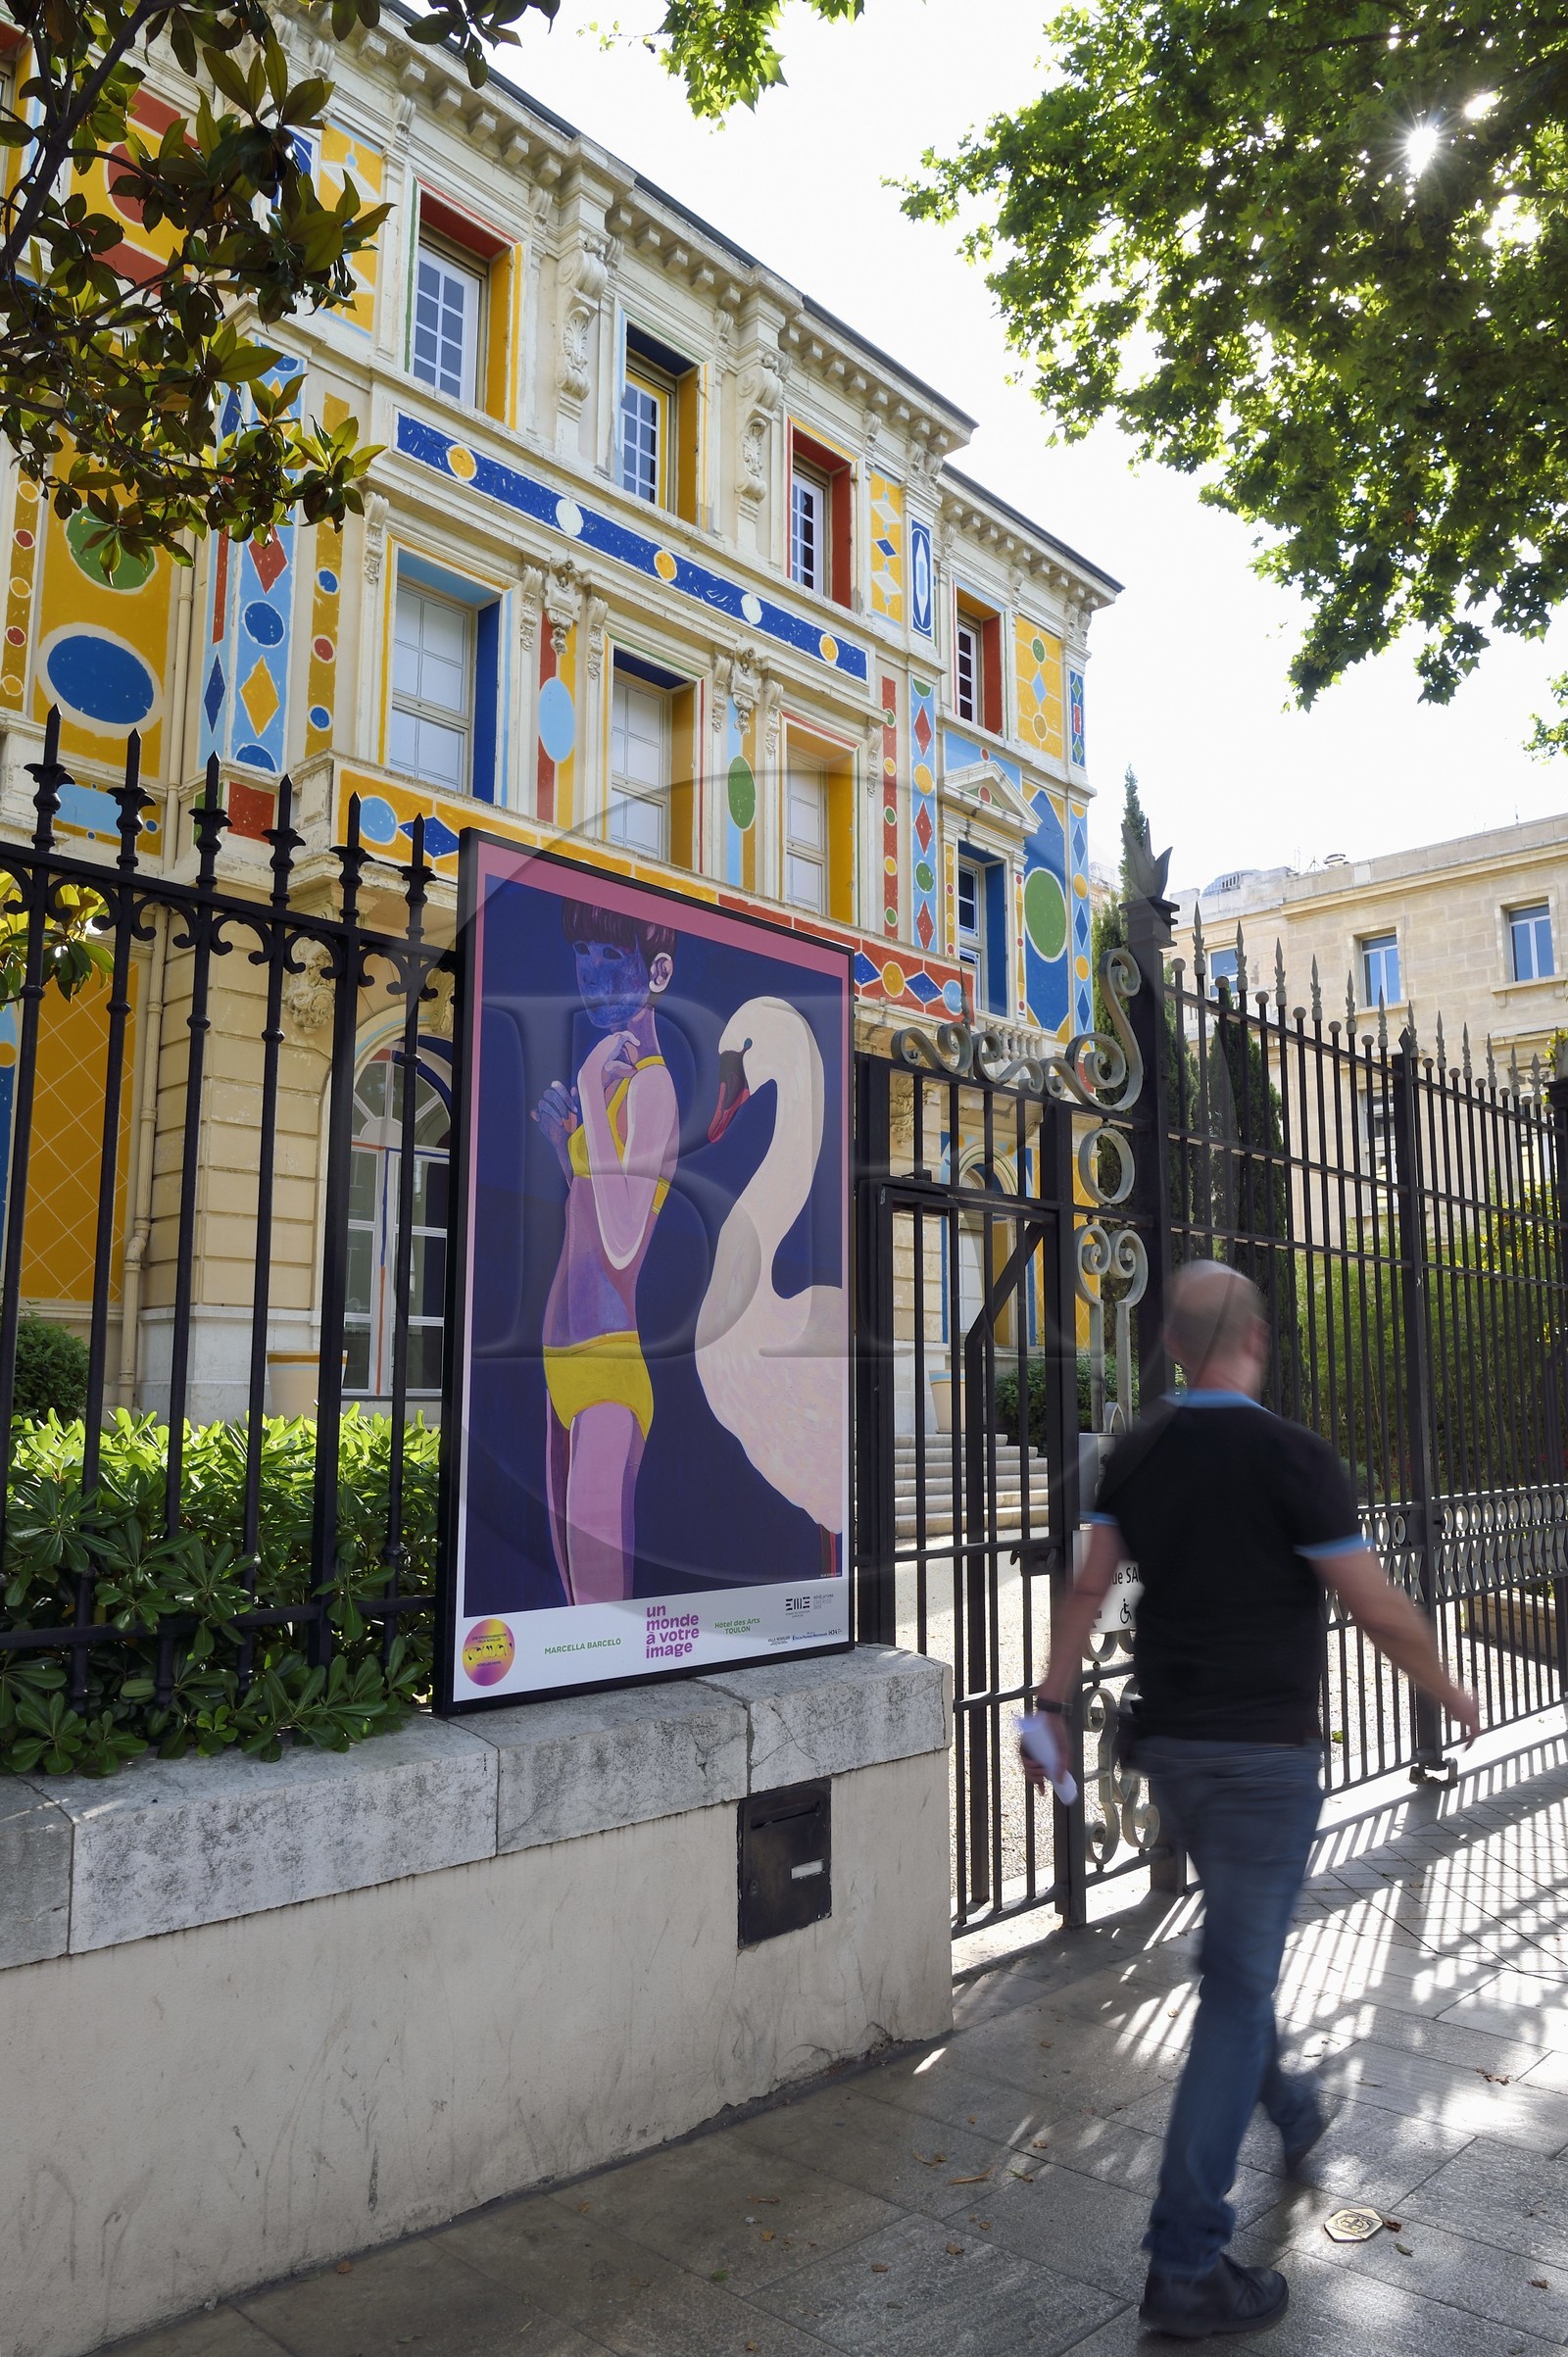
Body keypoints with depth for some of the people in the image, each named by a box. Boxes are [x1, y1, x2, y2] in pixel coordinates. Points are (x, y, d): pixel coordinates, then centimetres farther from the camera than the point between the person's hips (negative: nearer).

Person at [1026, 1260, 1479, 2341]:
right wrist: (1452, 1692, 4)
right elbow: (1380, 1610, -13)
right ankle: (1186, 2266, 4)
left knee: (1243, 1950, 28)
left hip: (1170, 1745, 6)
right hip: (1264, 1754, -6)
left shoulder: (1139, 1452, 0)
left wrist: (1052, 1707, 3)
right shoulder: (1292, 1457, -17)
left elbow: (1088, 1587, -1)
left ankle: (1288, 2106, 51)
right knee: (1236, 1988, 0)